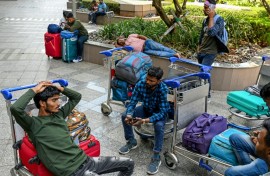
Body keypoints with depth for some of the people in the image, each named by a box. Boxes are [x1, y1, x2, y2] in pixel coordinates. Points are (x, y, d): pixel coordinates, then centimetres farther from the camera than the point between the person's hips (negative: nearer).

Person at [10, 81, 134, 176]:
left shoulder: (58, 114, 15)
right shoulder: (33, 124, -5)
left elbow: (77, 97, 26)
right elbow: (15, 109, -25)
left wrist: (59, 88, 11)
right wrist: (34, 90, -13)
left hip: (85, 160, 8)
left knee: (129, 164, 10)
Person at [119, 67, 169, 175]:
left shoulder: (163, 89, -34)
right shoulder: (140, 84, -23)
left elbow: (162, 112, -35)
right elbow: (132, 102, -17)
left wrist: (145, 121, -47)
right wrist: (129, 115, -39)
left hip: (160, 112, -4)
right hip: (146, 109, 5)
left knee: (159, 125, -36)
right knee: (124, 116, -12)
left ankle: (156, 157, -21)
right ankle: (131, 141, 10)